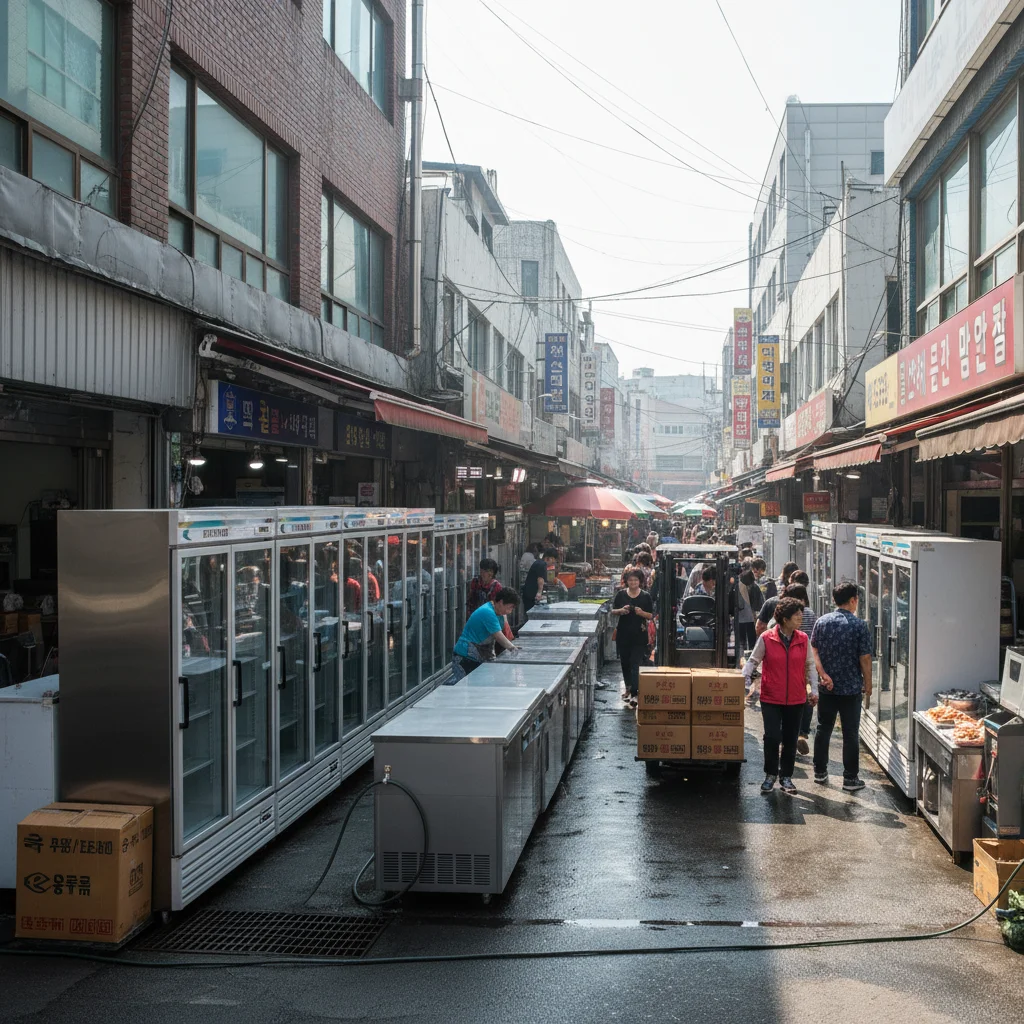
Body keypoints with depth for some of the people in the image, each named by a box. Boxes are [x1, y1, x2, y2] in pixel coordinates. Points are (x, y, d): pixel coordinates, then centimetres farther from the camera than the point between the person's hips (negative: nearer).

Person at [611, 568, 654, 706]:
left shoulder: (646, 596, -1)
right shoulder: (621, 594, 4)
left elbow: (651, 616, 2)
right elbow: (613, 611, 7)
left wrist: (641, 612, -18)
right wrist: (621, 610, -14)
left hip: (639, 635, -3)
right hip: (623, 634, 3)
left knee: (635, 664, -9)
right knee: (625, 662, 13)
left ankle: (634, 693, -12)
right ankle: (628, 688, 32)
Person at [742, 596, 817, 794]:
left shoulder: (803, 639, 3)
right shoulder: (766, 639, -6)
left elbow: (808, 666, 10)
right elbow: (753, 660, 0)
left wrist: (812, 689, 5)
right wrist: (744, 678, -13)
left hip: (796, 699, 3)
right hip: (771, 698, -3)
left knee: (790, 740, 9)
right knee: (772, 737, -7)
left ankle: (786, 777, 23)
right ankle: (770, 775, 13)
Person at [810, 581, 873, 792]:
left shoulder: (822, 622, 0)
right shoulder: (860, 625, -12)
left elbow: (814, 650, -2)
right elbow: (865, 658, -11)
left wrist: (823, 674, -7)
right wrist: (868, 685, 0)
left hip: (826, 687, 4)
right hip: (851, 688, -4)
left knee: (823, 729, 14)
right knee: (851, 734, 4)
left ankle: (820, 772, 22)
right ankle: (850, 778, 9)